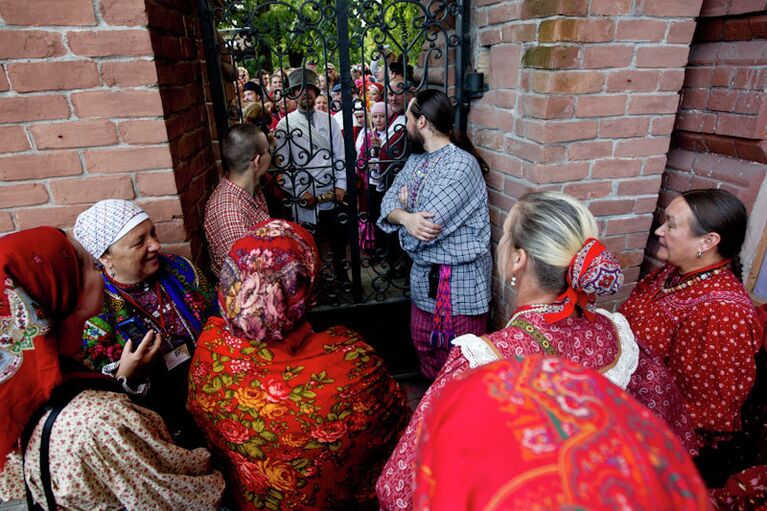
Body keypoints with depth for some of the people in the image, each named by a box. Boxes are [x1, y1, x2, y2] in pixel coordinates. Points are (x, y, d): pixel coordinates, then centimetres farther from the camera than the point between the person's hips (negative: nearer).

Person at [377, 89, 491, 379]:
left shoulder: (461, 164, -22)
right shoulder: (417, 158, 6)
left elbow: (415, 237, -27)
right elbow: (389, 199, -3)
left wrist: (402, 213, -6)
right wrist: (406, 217, -25)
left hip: (459, 278, -8)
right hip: (424, 273, 8)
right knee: (423, 344, 22)